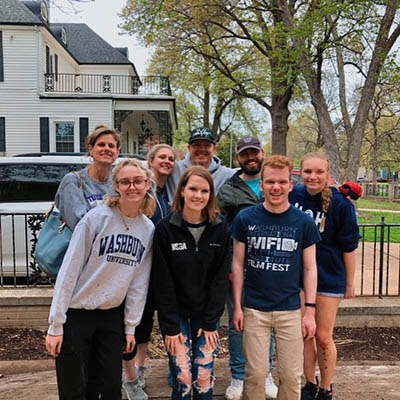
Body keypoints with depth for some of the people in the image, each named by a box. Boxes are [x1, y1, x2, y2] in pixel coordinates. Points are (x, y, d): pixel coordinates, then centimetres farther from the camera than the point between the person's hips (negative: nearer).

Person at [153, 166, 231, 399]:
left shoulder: (220, 228, -6)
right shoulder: (165, 229, -11)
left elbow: (221, 277, -5)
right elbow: (163, 281, -9)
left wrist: (210, 321, -7)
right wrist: (170, 326, -10)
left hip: (206, 314, 2)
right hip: (175, 314, -1)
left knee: (204, 379, 4)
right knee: (183, 380, 0)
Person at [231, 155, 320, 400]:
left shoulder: (304, 222, -3)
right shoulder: (245, 219, -4)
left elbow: (310, 268, 2)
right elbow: (238, 264, 1)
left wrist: (310, 311, -1)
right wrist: (237, 306, -1)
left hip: (290, 310, 1)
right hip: (254, 309, 0)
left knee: (292, 376, 9)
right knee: (256, 374, 8)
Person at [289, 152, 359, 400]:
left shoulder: (340, 204, -14)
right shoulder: (294, 196, -5)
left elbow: (349, 246, -6)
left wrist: (350, 282, -2)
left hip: (329, 278, -3)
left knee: (323, 337, 6)